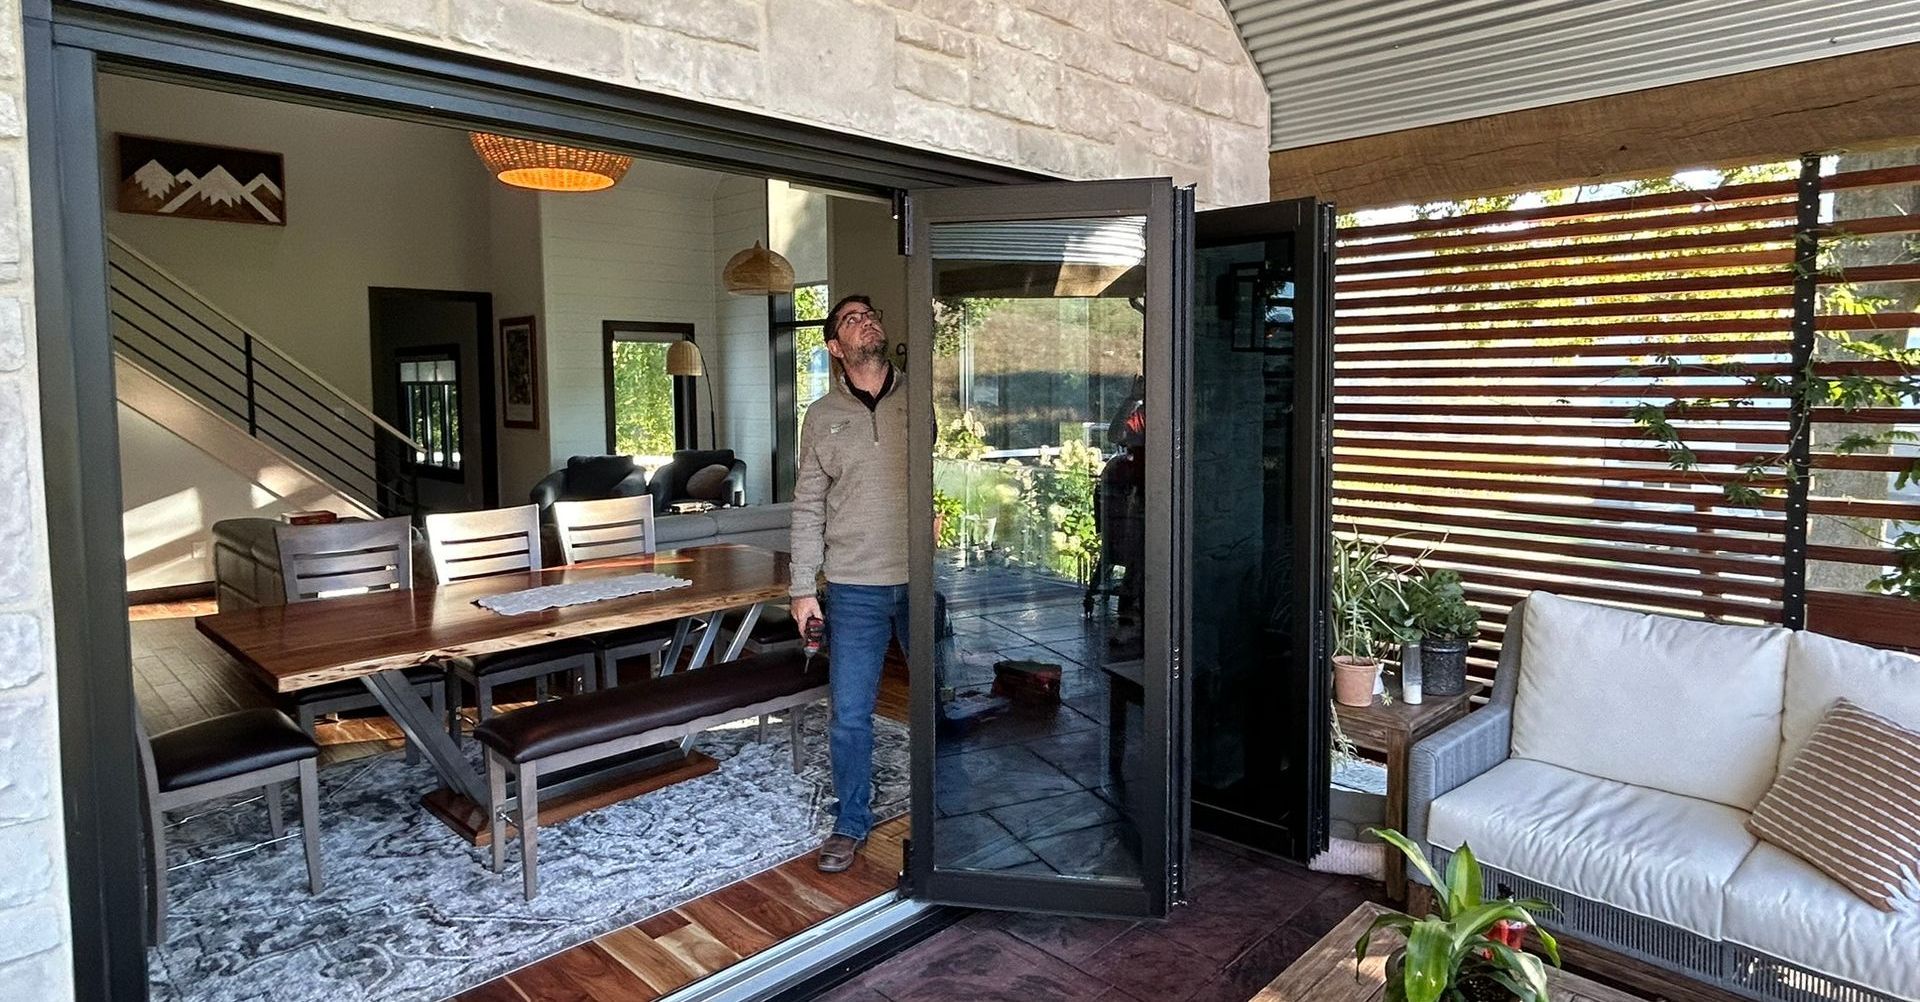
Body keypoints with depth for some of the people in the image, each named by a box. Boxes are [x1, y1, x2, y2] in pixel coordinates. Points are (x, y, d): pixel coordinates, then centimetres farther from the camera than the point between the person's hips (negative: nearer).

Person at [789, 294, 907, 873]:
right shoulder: (822, 417, 5)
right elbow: (808, 508, 6)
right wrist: (803, 587, 2)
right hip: (854, 588, 1)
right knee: (849, 715, 6)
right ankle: (851, 824, 26)